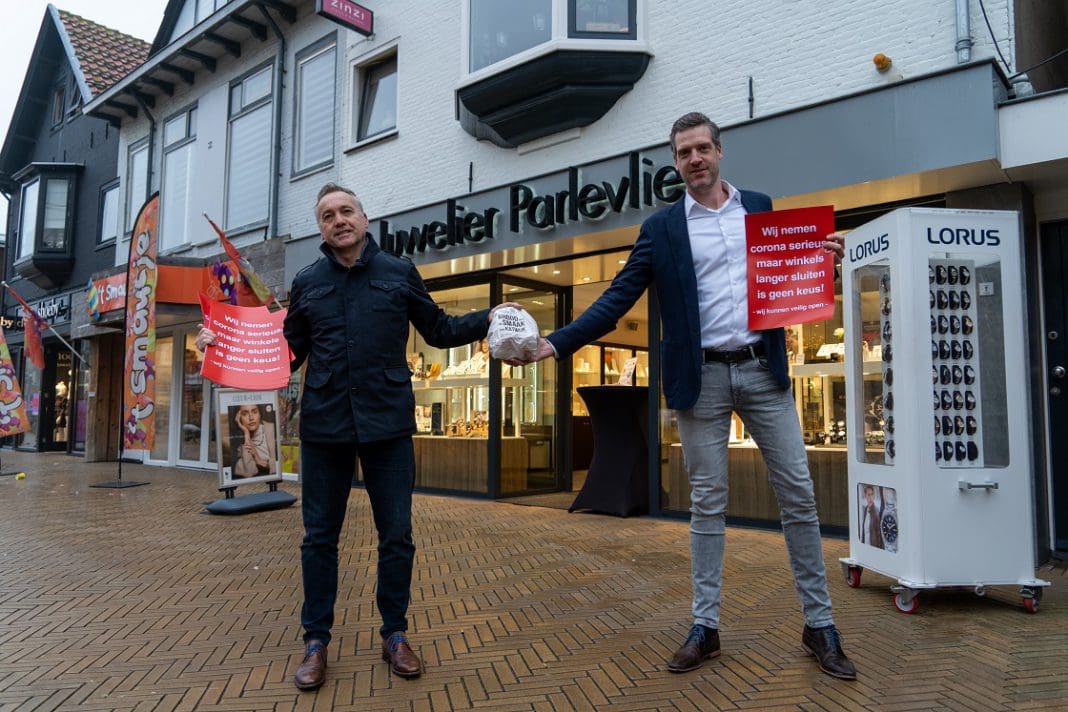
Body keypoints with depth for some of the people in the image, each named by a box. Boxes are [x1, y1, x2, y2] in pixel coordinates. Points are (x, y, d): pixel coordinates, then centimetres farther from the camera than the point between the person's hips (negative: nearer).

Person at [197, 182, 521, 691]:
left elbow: (439, 330, 10)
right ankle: (316, 642, 27)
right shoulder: (306, 282, 8)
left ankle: (394, 635, 26)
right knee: (319, 538, 10)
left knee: (396, 535, 7)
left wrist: (488, 319, -1)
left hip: (387, 424, -1)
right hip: (323, 425, 1)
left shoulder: (399, 273, 4)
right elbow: (288, 352, 11)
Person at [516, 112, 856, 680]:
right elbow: (616, 300, -1)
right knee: (707, 504, 6)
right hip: (702, 378, -1)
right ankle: (705, 626, 18)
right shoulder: (661, 228, 4)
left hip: (764, 369, 2)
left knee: (798, 496, 4)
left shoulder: (759, 206, 11)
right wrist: (557, 342, -12)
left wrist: (823, 258, -4)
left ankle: (819, 625, 19)